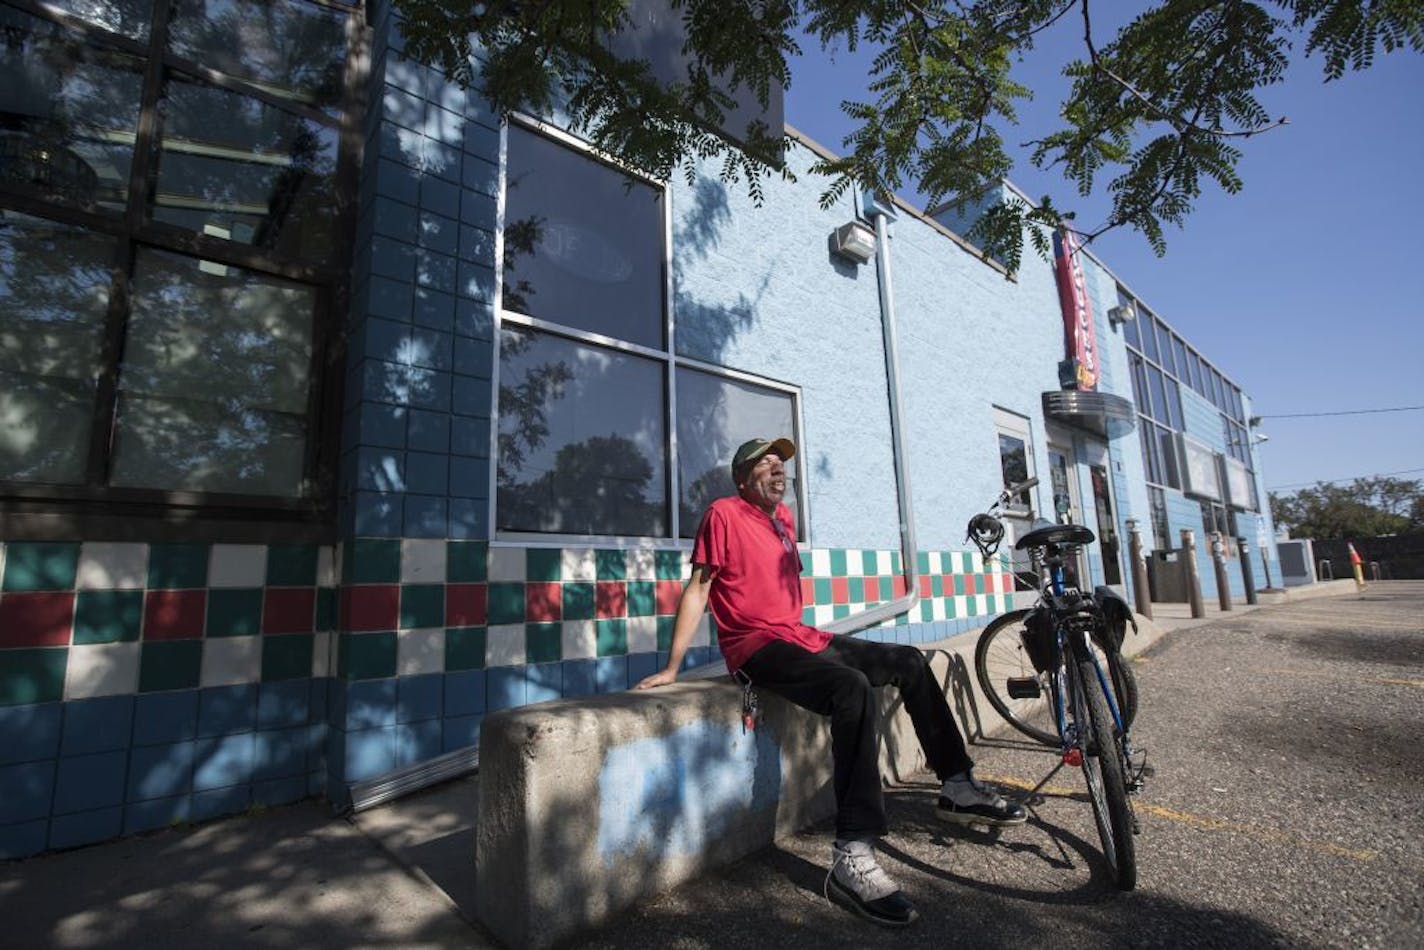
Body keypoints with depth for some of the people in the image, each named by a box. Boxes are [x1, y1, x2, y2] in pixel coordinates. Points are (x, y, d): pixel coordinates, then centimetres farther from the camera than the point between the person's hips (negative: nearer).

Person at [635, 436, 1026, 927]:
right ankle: (852, 858, -29)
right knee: (855, 689, -31)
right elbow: (697, 590, -9)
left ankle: (957, 786, 19)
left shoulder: (784, 517, 16)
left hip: (799, 637, 9)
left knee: (908, 661, 7)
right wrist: (671, 668, -10)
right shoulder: (724, 513, -7)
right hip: (757, 647, -9)